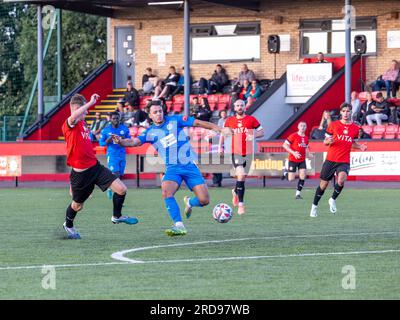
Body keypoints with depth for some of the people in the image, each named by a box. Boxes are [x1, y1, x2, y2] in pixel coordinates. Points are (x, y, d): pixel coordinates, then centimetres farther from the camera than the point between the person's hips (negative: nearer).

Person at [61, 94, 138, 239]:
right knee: (77, 205, 14)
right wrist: (91, 102, -39)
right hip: (80, 172, -7)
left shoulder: (82, 123, 10)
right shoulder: (69, 125, -17)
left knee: (121, 189, -7)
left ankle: (116, 216, 17)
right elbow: (74, 116, -43)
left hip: (95, 166, 7)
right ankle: (68, 225, 45)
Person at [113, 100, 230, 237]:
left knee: (204, 200, -8)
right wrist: (120, 141, -30)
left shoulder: (175, 120, 0)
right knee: (166, 192, -30)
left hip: (190, 165, 0)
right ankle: (179, 226, -27)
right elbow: (134, 142, -10)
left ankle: (189, 202, 29)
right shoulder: (150, 132, 3)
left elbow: (198, 123, 0)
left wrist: (218, 128, -6)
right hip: (172, 168, 0)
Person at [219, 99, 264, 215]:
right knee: (241, 175, -18)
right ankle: (241, 204, -14)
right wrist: (221, 146, 6)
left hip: (248, 153, 2)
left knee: (242, 177, 9)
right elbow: (223, 133, 18)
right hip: (236, 152, -2)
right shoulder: (229, 121, 7)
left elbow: (261, 132, 6)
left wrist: (253, 135, -13)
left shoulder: (251, 119, 4)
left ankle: (235, 192, 43)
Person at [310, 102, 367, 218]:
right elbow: (325, 142, 7)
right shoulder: (334, 125, 1)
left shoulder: (355, 128, 5)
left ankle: (333, 200, 0)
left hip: (344, 162, 0)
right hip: (330, 159, 0)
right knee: (324, 184, 6)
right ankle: (314, 206, 26)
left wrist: (360, 147, 0)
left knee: (341, 180, -27)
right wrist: (328, 141, -17)